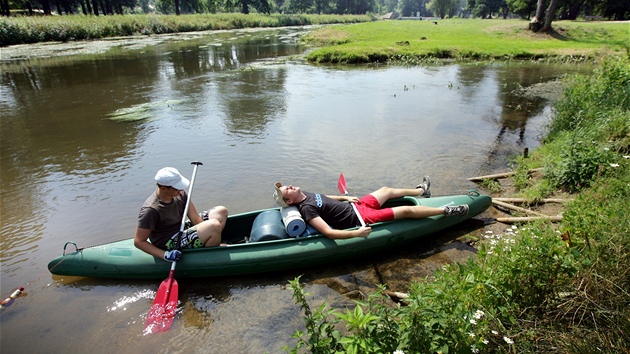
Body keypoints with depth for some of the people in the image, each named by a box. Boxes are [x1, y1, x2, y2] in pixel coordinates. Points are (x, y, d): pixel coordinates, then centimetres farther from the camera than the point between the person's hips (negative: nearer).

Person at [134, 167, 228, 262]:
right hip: (170, 244, -8)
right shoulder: (151, 210, -25)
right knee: (214, 225, -28)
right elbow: (138, 241, -19)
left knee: (221, 211, 1)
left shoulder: (180, 193, -5)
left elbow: (196, 219, -3)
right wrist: (165, 255, -26)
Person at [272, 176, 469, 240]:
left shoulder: (304, 195, 1)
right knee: (406, 211, -4)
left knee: (386, 190, 22)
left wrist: (345, 198, 13)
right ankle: (446, 211, 15)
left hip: (355, 207, 9)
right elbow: (328, 232, -34)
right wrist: (356, 233, -38)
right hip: (361, 219, -9)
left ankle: (421, 191, 48)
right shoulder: (306, 209, -27)